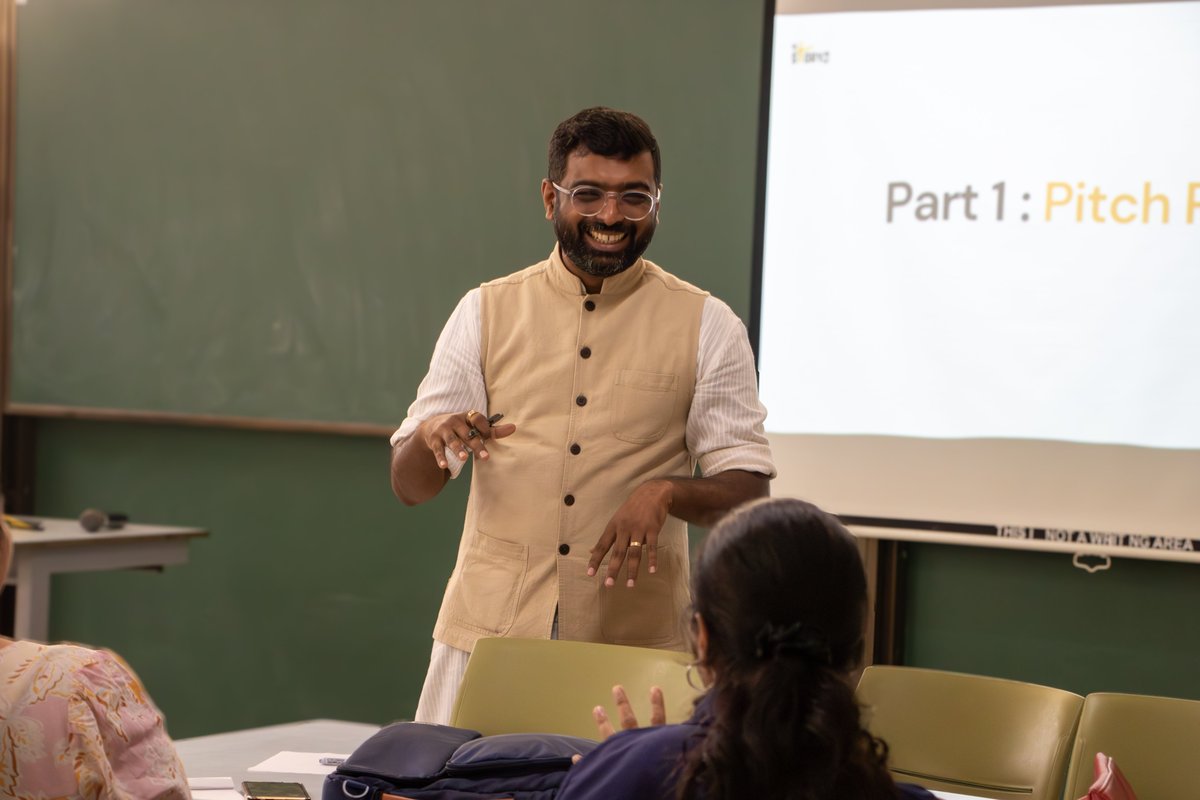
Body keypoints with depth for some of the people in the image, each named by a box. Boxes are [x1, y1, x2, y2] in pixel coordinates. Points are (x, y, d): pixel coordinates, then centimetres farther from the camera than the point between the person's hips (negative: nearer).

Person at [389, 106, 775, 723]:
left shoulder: (706, 326, 3)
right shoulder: (487, 312, 7)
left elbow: (747, 489, 1)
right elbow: (408, 486, 6)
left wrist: (669, 493, -19)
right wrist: (433, 435, -17)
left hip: (635, 642, -1)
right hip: (489, 628, 1)